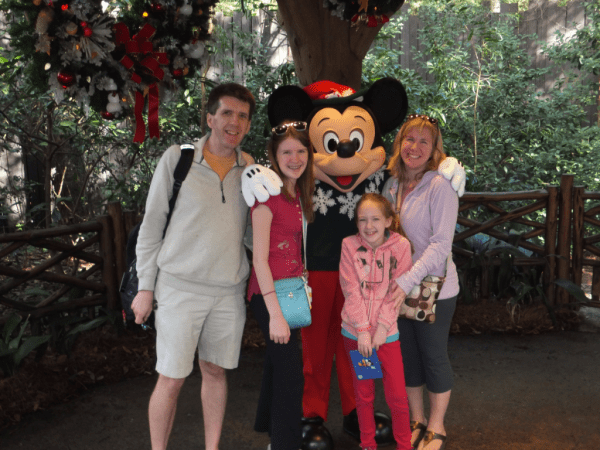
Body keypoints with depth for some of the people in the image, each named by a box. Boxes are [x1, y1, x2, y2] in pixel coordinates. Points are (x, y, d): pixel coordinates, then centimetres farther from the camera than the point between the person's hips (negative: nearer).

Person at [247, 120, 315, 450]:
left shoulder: (298, 191, 9)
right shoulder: (267, 195, -16)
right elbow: (260, 259, -18)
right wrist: (275, 313, -20)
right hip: (269, 294, -9)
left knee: (278, 363, 22)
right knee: (290, 372, -4)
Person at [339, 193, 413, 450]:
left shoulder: (400, 246, -7)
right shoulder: (350, 245, -6)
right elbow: (351, 291, -8)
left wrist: (382, 327, -12)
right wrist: (362, 330, -13)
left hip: (387, 332, -1)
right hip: (355, 332, 1)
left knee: (397, 396, 3)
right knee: (363, 395, 13)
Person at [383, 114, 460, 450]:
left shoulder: (440, 186, -14)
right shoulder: (392, 185, 5)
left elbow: (441, 245, -20)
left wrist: (408, 281, -26)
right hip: (399, 287, 6)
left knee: (434, 358, 8)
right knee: (407, 356, 16)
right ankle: (417, 422, 34)